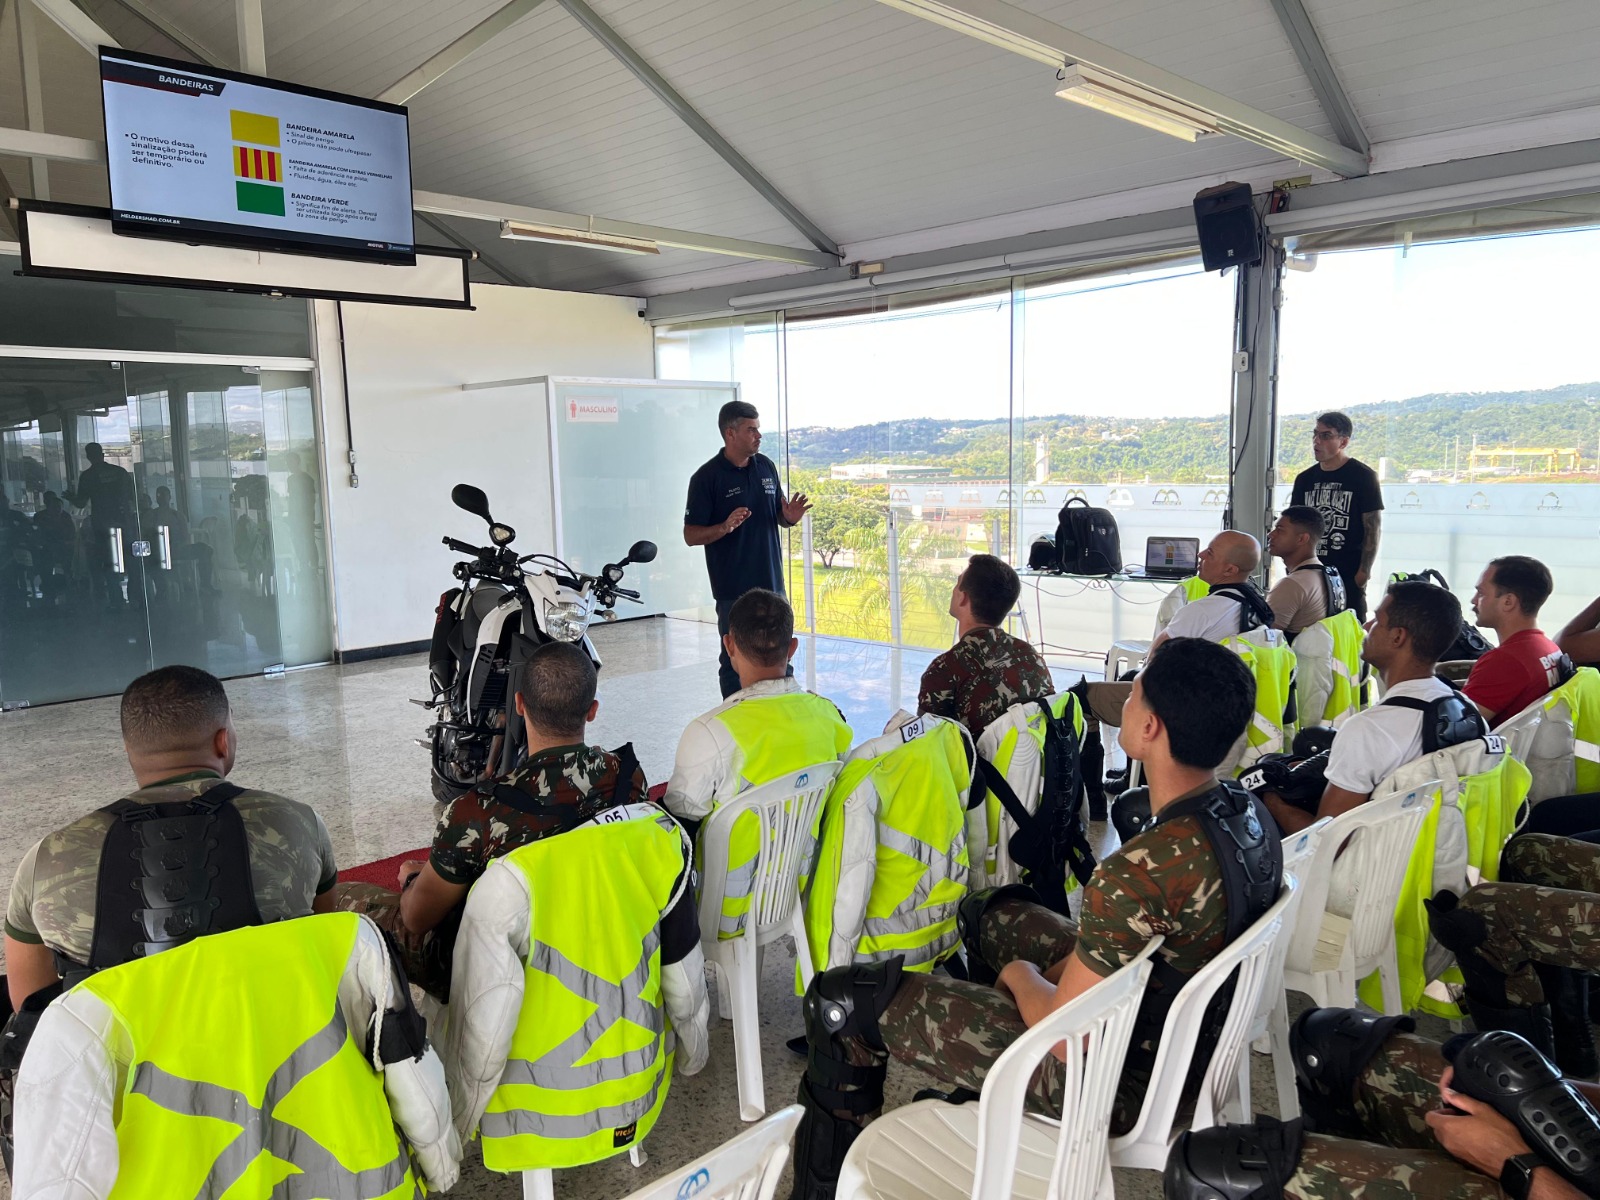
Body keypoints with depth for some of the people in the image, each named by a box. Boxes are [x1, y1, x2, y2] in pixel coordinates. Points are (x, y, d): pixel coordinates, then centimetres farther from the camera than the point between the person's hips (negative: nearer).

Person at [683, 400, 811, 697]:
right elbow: (691, 535, -8)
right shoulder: (707, 477, -9)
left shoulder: (766, 466, 8)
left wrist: (790, 518, -5)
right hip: (733, 590, -6)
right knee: (735, 663, 2)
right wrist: (725, 527, -26)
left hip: (772, 583, 6)